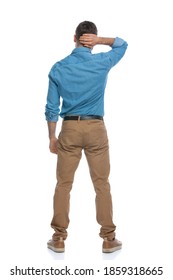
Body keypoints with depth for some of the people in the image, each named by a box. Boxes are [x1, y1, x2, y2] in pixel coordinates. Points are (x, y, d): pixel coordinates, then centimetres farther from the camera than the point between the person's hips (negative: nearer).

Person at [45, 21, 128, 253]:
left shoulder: (58, 68, -1)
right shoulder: (102, 63, -4)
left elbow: (52, 107, 0)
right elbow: (122, 44, 17)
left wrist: (52, 137, 9)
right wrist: (99, 40, 0)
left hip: (69, 129, 1)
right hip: (96, 128, -1)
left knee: (63, 185, 8)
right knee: (102, 185, 6)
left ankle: (59, 238, 13)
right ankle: (108, 239, 11)